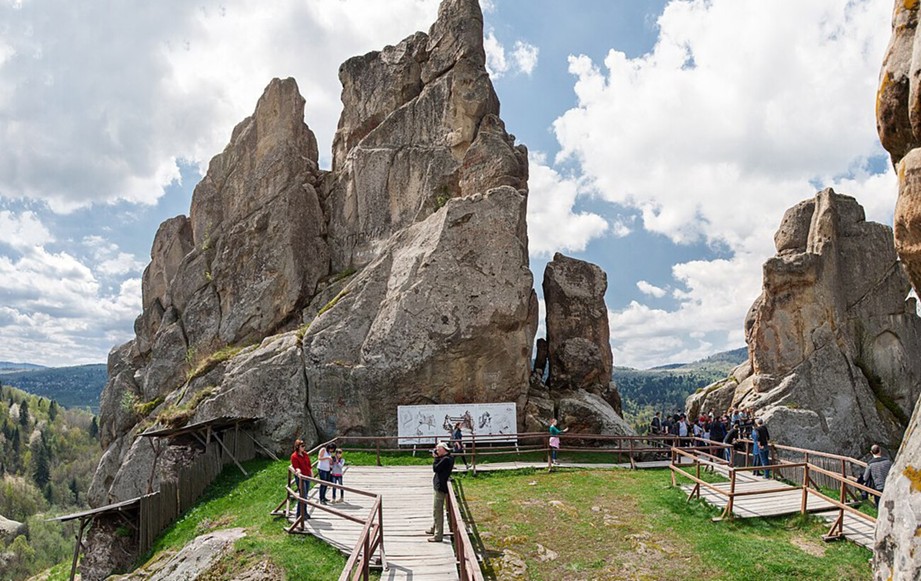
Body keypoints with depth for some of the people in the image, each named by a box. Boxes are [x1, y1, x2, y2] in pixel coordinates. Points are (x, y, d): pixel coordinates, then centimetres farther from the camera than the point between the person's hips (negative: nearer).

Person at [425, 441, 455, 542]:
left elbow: (435, 468, -20)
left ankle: (438, 536, -2)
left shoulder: (445, 459, -20)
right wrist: (437, 457, 0)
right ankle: (434, 529, 41)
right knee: (437, 510, 25)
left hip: (440, 487, -11)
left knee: (437, 511, -6)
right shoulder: (449, 458, 10)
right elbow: (438, 468, 14)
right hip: (440, 486, 11)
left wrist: (436, 458, -8)